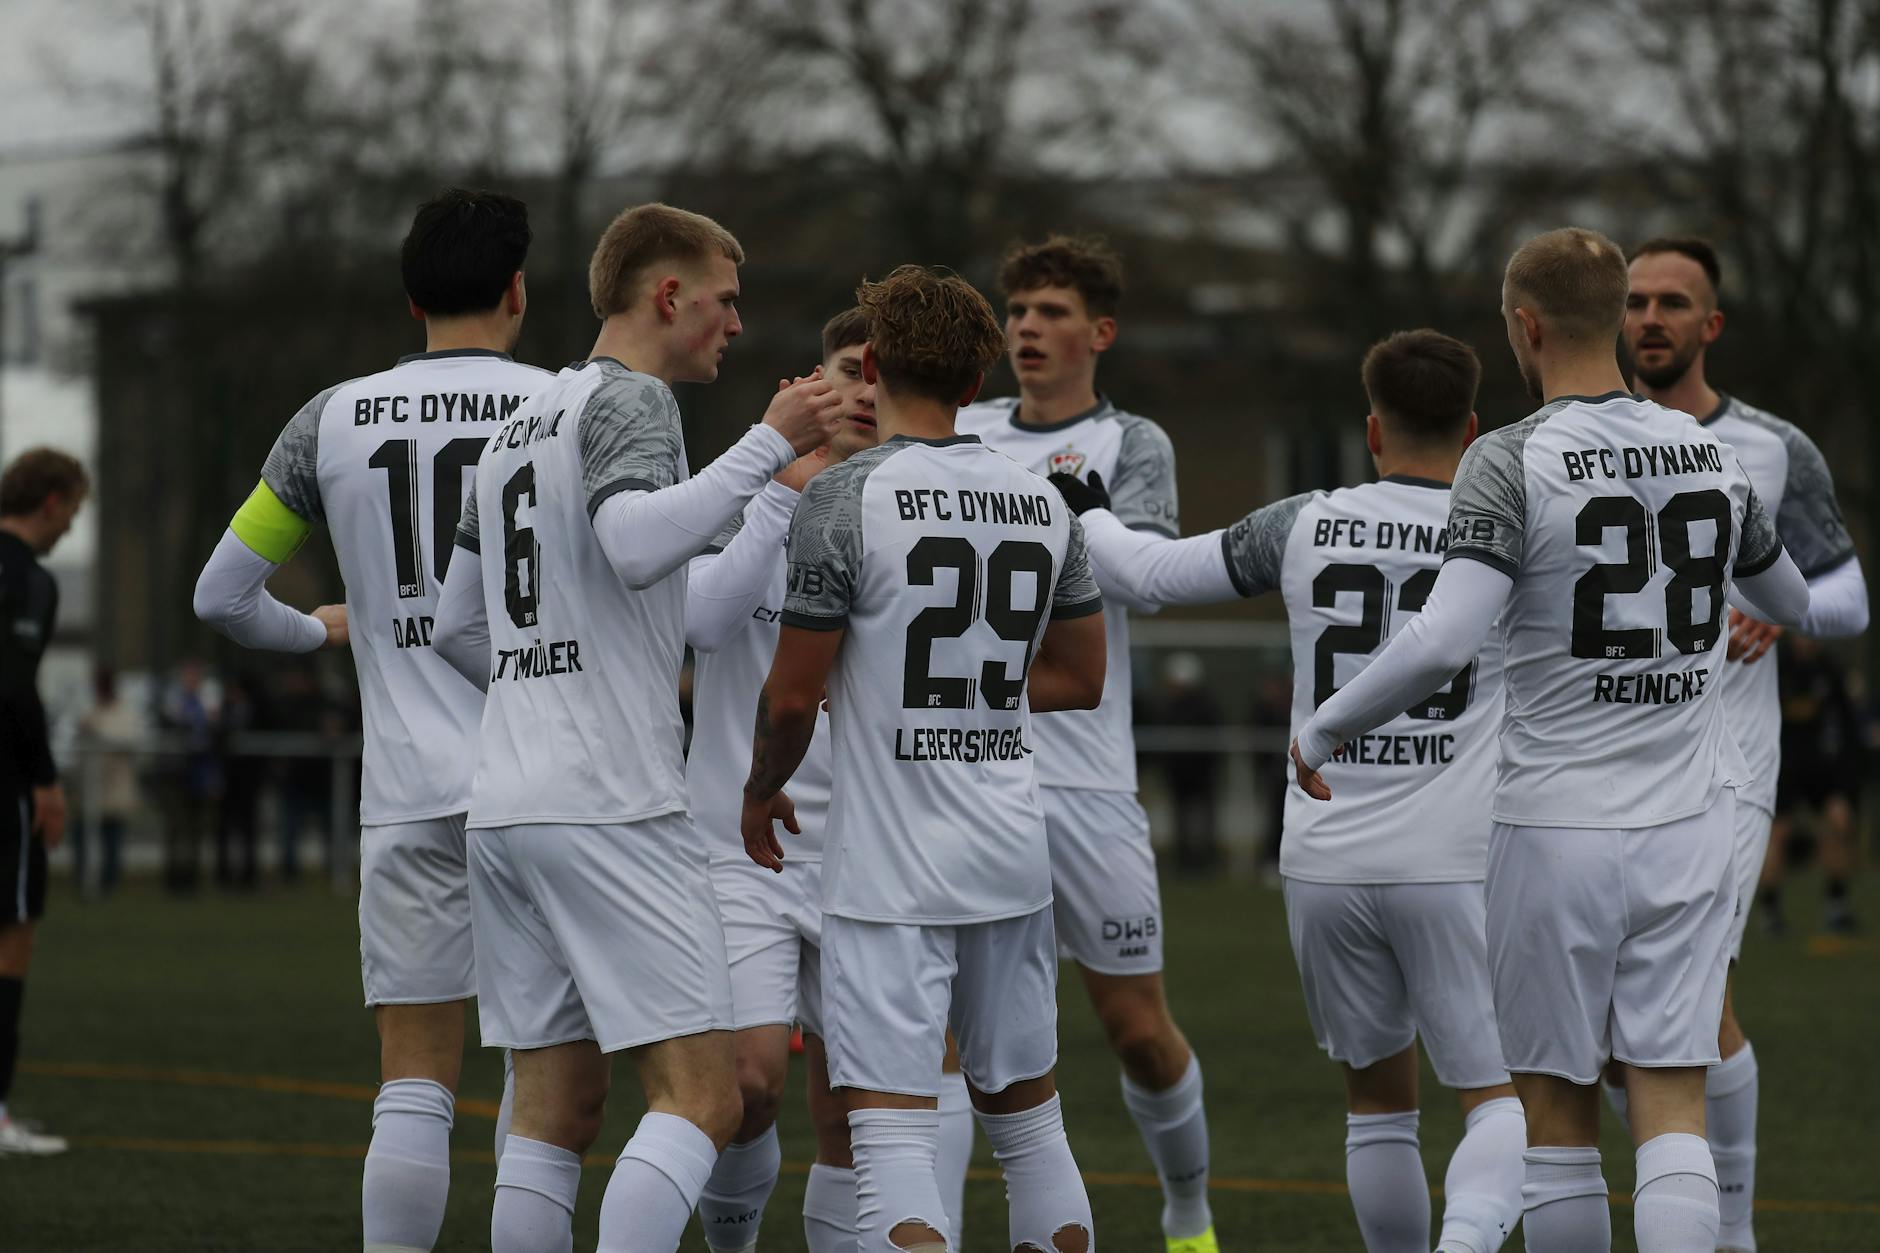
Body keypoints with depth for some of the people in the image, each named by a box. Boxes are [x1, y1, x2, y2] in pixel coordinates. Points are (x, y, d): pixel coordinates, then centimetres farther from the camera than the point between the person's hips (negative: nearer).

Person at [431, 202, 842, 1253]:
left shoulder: (521, 426, 23)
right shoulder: (630, 398, -4)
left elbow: (457, 624, 28)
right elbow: (637, 543, -25)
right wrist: (770, 446, -21)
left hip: (503, 806, 9)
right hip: (612, 805, -9)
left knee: (556, 1115, 9)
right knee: (703, 1097, -11)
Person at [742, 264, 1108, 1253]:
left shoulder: (844, 497, -10)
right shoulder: (1041, 503, 6)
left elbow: (794, 694, -9)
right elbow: (1079, 679, 15)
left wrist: (761, 794, 9)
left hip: (891, 870, -5)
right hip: (1013, 858, 6)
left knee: (893, 1132, -8)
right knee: (1029, 1119, 16)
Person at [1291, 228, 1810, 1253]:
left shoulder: (1512, 461, -11)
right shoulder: (1709, 456, 6)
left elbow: (1443, 641, -22)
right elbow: (1793, 605, 23)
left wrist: (1322, 729, -8)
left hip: (1558, 824, -4)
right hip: (1688, 823, 4)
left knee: (1558, 1116, 7)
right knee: (1672, 1104, 1)